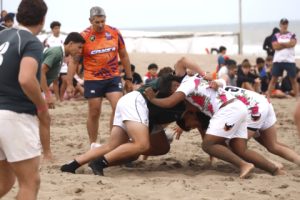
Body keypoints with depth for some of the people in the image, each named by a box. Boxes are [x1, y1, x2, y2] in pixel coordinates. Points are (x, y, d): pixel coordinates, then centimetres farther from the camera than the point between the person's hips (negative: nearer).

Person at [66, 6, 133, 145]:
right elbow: (73, 61, -4)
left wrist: (129, 79, 9)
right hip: (93, 80, -2)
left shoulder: (114, 33, -2)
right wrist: (69, 84, -9)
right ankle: (93, 145, 18)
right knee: (94, 113, 5)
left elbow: (124, 56, 9)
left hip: (113, 78, 2)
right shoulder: (84, 37, -9)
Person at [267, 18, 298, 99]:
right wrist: (287, 44, -6)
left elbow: (292, 43, -12)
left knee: (293, 79, 3)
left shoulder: (292, 35, 8)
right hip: (278, 61, 0)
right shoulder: (276, 36, 8)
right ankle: (268, 96, 2)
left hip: (290, 61, 0)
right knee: (273, 79, 1)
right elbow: (275, 46, -7)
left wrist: (280, 43, -6)